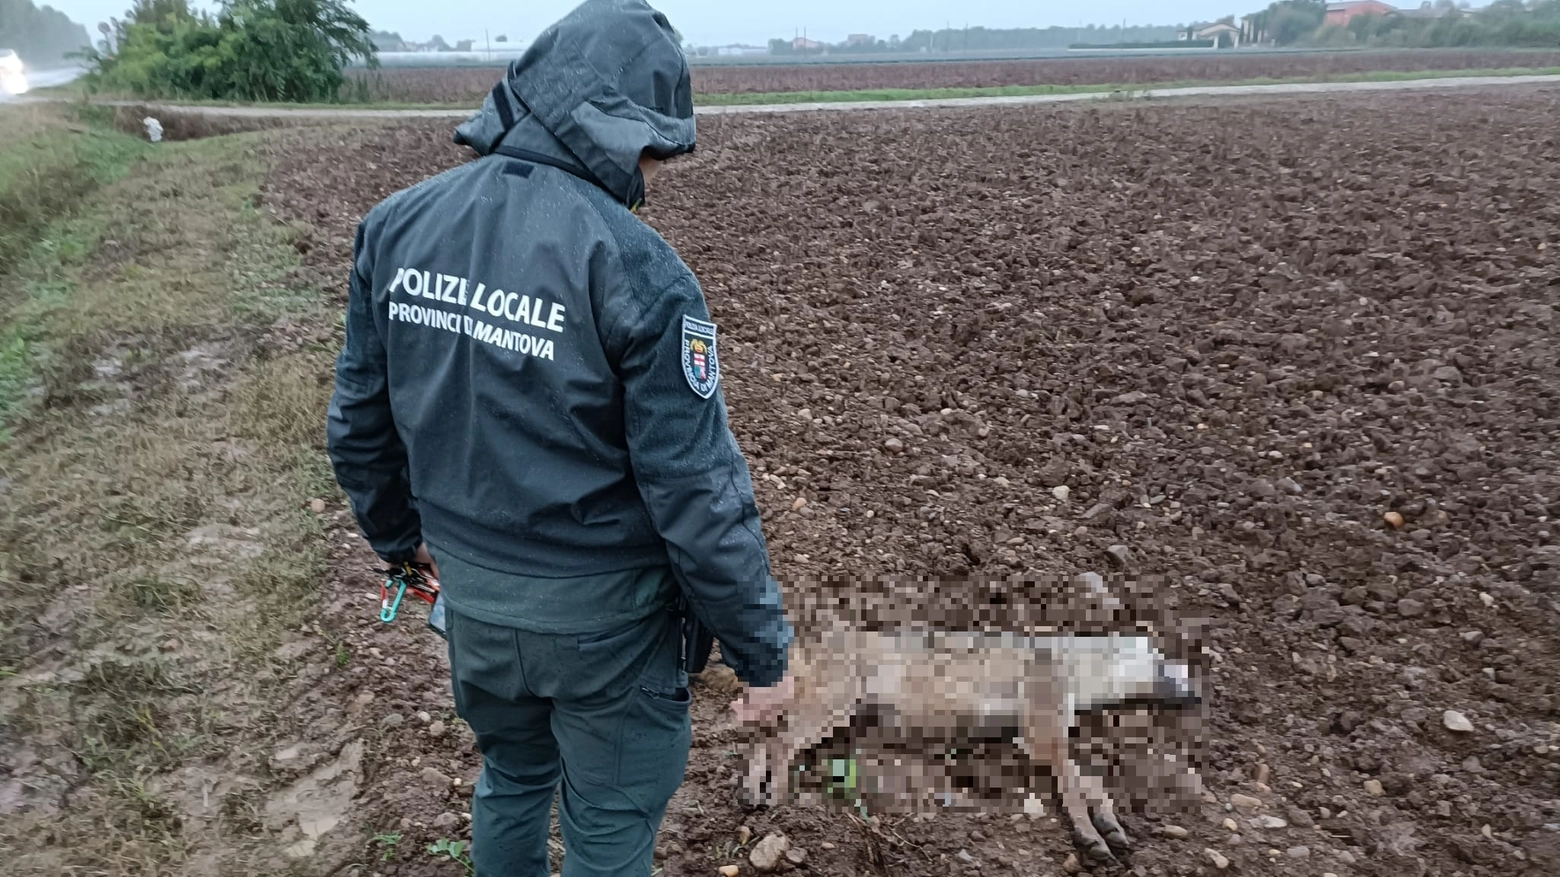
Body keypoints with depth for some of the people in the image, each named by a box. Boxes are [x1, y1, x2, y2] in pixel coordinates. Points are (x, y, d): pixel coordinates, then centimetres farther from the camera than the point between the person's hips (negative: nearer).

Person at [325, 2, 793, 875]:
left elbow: (359, 419, 5)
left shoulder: (397, 226, -4)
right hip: (600, 615, -5)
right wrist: (762, 649, -8)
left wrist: (400, 537, 22)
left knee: (512, 775, 32)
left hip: (472, 592, 6)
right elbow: (699, 489, -22)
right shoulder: (635, 267, -25)